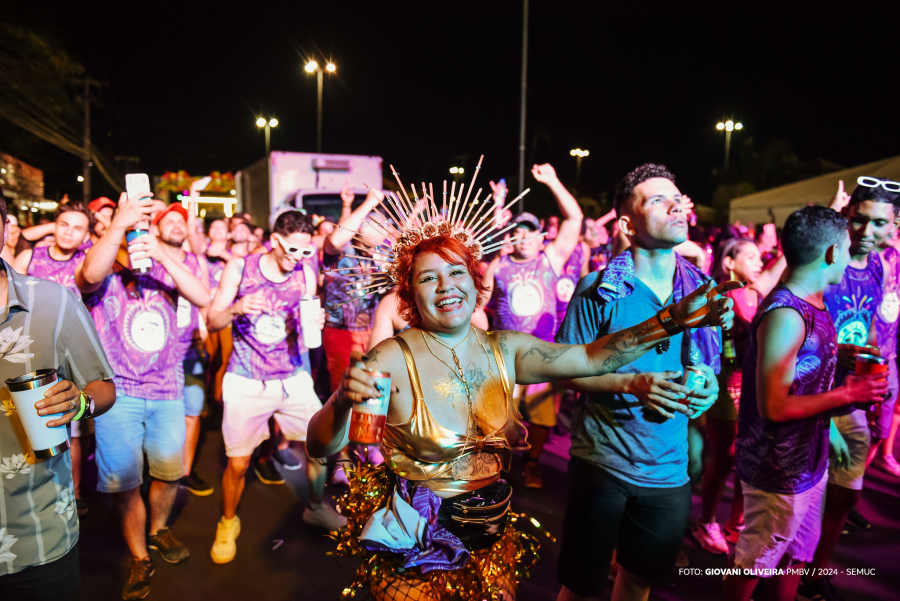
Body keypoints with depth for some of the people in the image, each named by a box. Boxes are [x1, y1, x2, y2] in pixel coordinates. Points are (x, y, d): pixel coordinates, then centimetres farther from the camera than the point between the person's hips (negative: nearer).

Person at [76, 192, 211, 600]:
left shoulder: (164, 271, 3)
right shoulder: (103, 276, -3)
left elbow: (203, 298, -15)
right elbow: (90, 274, -29)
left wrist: (162, 253, -25)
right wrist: (120, 222, -40)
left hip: (167, 390, 3)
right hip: (118, 393, -2)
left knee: (170, 470, 14)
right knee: (124, 482, 2)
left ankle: (158, 530, 42)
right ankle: (139, 560, 22)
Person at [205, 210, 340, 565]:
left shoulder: (304, 276, 0)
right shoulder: (240, 268, -5)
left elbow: (306, 334, 6)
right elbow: (212, 323, -3)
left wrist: (315, 324, -18)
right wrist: (236, 308, -24)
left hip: (292, 379, 2)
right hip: (247, 383, -2)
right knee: (238, 464, 0)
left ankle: (316, 507, 31)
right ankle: (228, 523, 29)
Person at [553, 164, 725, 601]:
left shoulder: (704, 290, 3)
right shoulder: (599, 288, -10)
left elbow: (708, 366, 13)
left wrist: (707, 387, -9)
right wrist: (632, 384, -21)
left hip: (670, 469, 4)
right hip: (602, 462, -4)